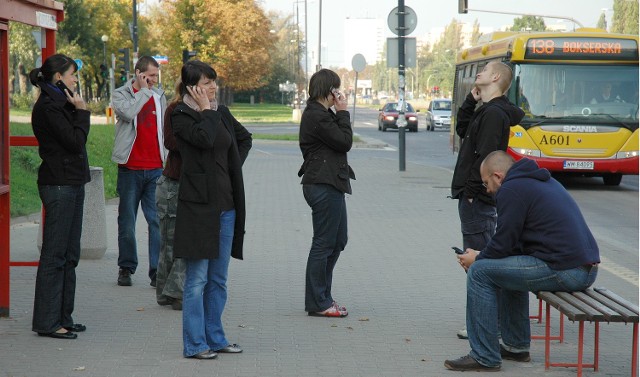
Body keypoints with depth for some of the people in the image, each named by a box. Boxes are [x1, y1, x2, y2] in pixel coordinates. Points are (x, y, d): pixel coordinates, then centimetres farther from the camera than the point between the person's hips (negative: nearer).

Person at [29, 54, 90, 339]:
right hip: (58, 185, -10)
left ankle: (62, 317, 19)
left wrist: (78, 111, 8)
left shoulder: (61, 104, 17)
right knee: (54, 255, -6)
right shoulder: (47, 107, -14)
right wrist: (82, 111, -10)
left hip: (71, 184, 10)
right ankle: (47, 322, -2)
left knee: (69, 255, 12)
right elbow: (75, 142, -16)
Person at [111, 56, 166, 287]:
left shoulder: (159, 96, 14)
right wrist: (144, 91, -9)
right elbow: (128, 112, -21)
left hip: (156, 168, 2)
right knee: (127, 222, 6)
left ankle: (157, 270, -3)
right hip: (130, 167, -2)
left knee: (158, 220, -5)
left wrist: (168, 162, 16)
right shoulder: (121, 95, 2)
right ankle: (126, 268, 17)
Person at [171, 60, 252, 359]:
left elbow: (245, 138, 28)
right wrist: (206, 110, -10)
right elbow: (204, 138, -24)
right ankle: (194, 344, 2)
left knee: (218, 278, 12)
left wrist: (234, 166, 15)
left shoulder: (221, 112, 13)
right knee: (197, 279, -4)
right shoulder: (181, 115, -6)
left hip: (225, 204, 7)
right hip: (198, 204, -7)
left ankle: (215, 338, 21)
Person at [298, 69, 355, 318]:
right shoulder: (317, 116, -16)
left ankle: (322, 297, 24)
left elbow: (341, 141, 17)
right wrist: (343, 112, -10)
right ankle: (318, 303, 4)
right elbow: (345, 142, -15)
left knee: (337, 241, 17)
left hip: (330, 185, 11)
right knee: (324, 243, -4)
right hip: (324, 187, -11)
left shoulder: (321, 113, 17)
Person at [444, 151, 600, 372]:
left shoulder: (511, 190, -6)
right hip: (587, 268, 10)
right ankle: (516, 346, 32)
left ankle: (485, 357, 0)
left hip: (563, 269, -10)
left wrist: (477, 259, 13)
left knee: (480, 272, -3)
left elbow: (504, 242, -7)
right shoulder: (543, 181, 24)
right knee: (509, 266, 30)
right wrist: (483, 255, 28)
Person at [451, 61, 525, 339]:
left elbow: (486, 156, -22)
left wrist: (472, 191, -21)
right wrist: (471, 100, 15)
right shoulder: (486, 111, 15)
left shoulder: (494, 113, -16)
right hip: (476, 198, 10)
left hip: (477, 200, -10)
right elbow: (462, 130, 26)